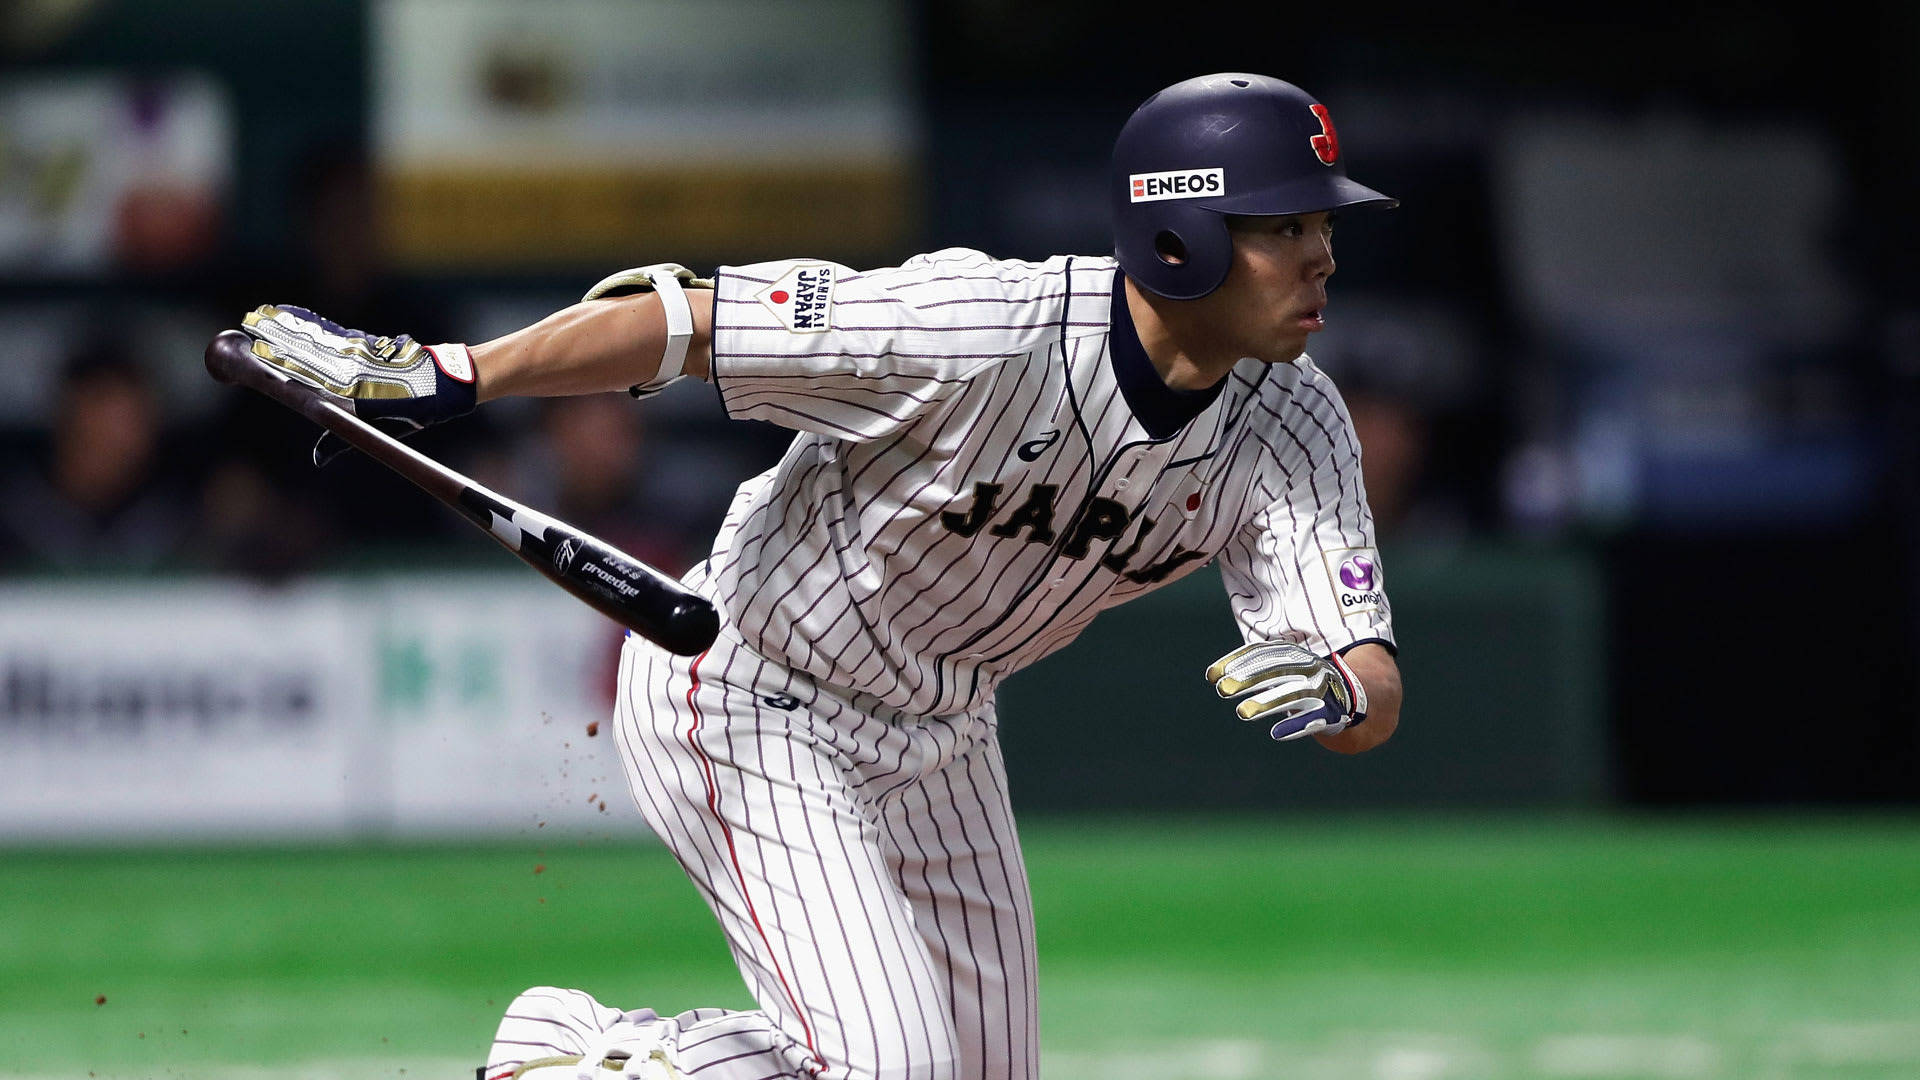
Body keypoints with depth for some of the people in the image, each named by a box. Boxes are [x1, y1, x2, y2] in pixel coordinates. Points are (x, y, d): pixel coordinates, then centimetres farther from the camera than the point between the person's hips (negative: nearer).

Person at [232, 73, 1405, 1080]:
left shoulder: (1292, 428, -15)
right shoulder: (987, 328, -33)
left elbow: (1376, 694, -20)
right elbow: (688, 320, -29)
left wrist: (1335, 690, -45)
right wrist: (445, 374, -31)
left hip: (939, 731, 7)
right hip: (753, 701, -7)